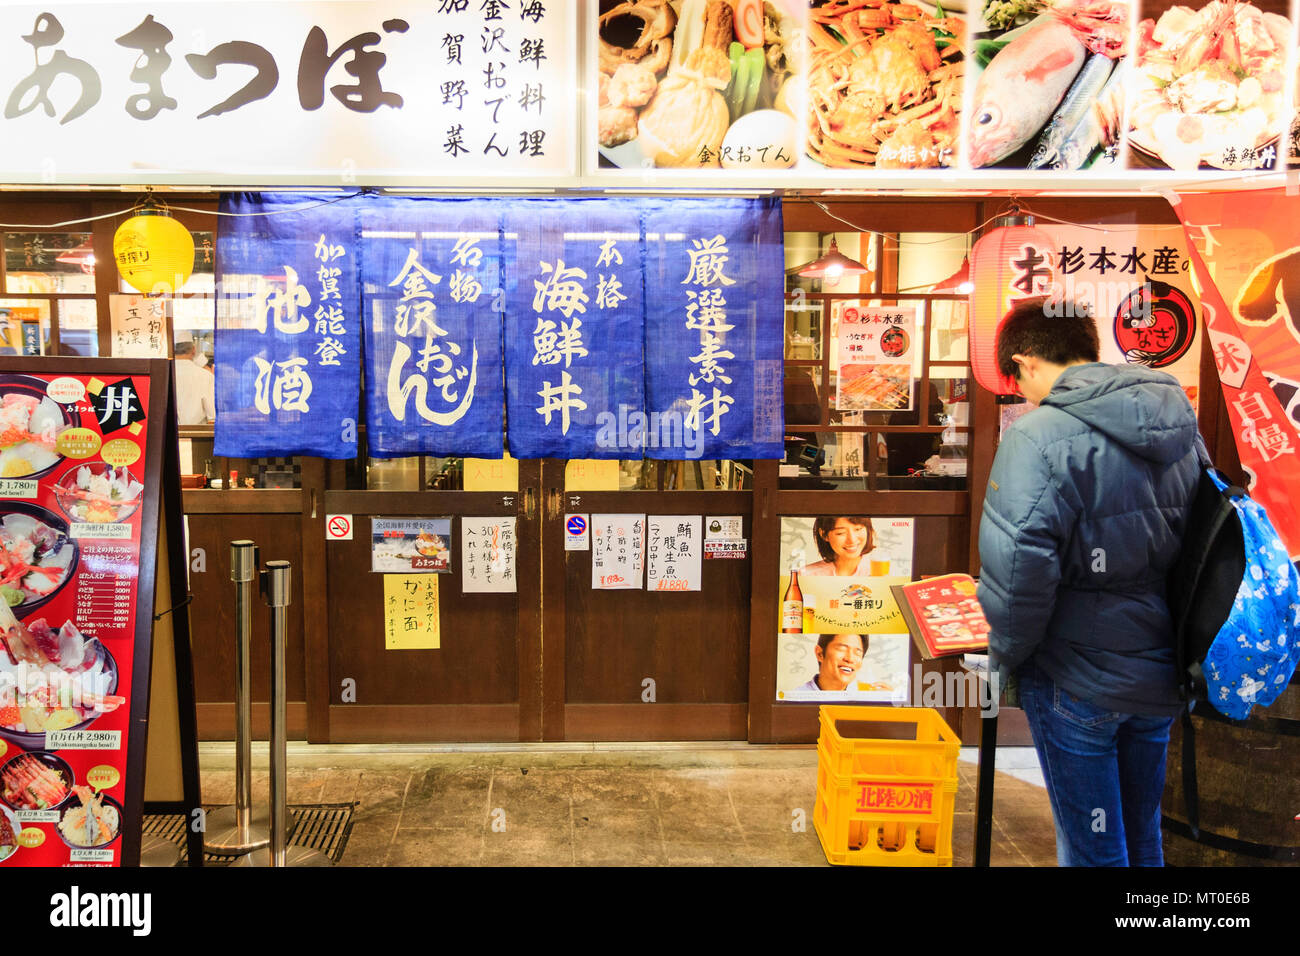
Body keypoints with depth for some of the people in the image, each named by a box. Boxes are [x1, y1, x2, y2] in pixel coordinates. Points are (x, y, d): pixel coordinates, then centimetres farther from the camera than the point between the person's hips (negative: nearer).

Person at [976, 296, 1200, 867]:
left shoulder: (1038, 437, -20)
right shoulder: (1182, 423, 3)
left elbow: (1015, 572, -27)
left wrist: (1006, 655, -9)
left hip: (1078, 685, -7)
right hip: (1163, 676, 7)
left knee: (1091, 851, 10)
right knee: (1141, 838, 24)